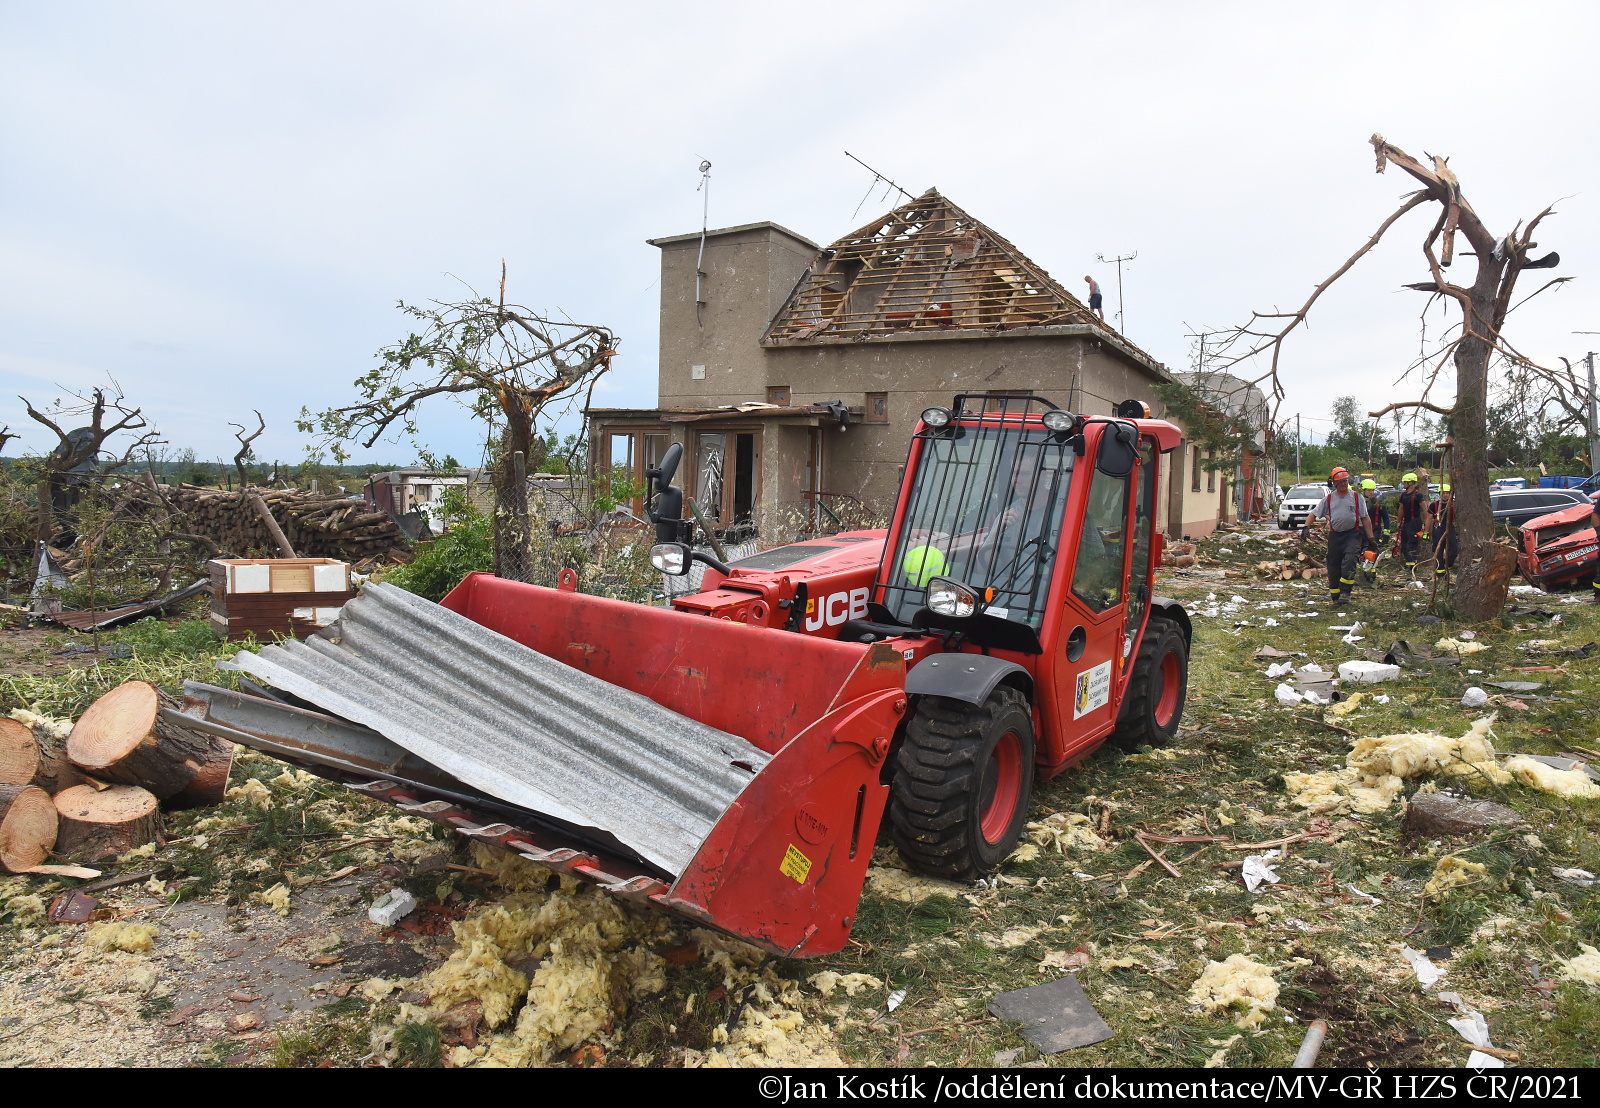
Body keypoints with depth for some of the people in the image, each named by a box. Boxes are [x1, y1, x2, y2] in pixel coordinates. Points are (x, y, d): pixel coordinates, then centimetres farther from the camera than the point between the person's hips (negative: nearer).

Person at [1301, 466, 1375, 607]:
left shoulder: (1356, 497, 5)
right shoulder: (1328, 499, 9)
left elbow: (1365, 518, 5)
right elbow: (1314, 514, 10)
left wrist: (1370, 537, 1)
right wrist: (1305, 527, -6)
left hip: (1353, 534, -3)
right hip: (1335, 535, 3)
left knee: (1349, 562, -21)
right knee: (1333, 566, 3)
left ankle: (1345, 592, -16)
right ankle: (1335, 597, 12)